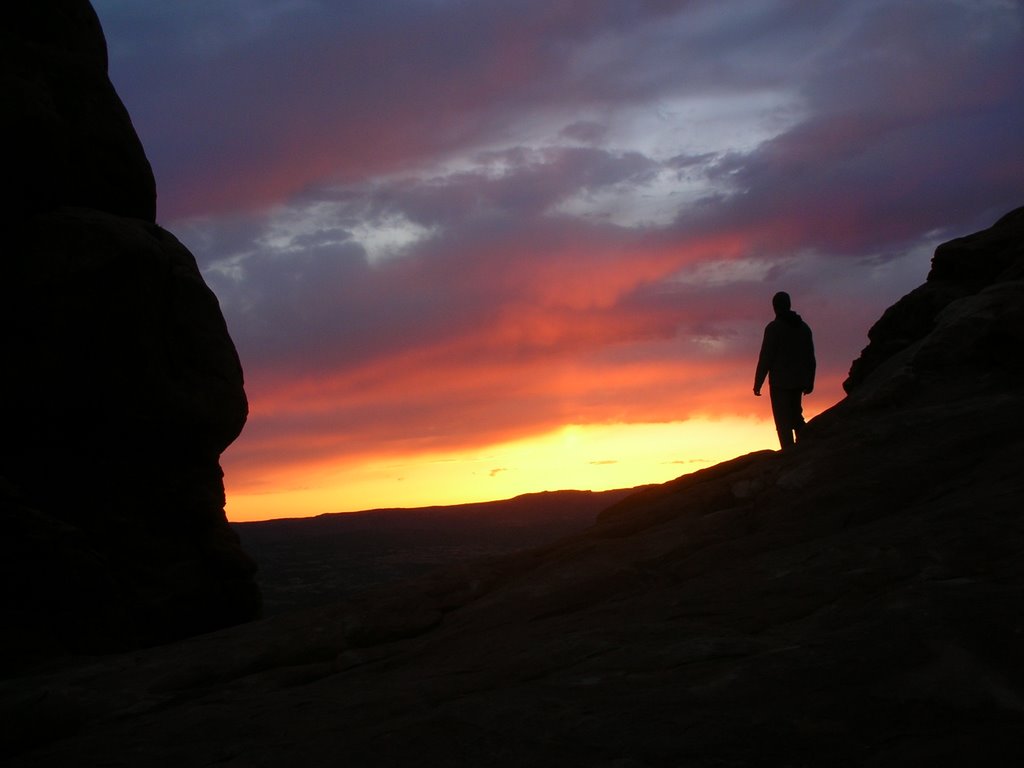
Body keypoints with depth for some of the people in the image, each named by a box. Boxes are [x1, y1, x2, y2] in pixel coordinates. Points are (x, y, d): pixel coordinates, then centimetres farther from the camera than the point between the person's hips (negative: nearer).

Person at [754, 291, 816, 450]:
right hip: (799, 382, 6)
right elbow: (811, 358, 14)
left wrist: (757, 383, -8)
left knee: (783, 421, -4)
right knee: (795, 415, 20)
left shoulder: (773, 328, -8)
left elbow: (765, 358, -12)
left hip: (780, 382, -6)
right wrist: (809, 382, 21)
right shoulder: (804, 327, 11)